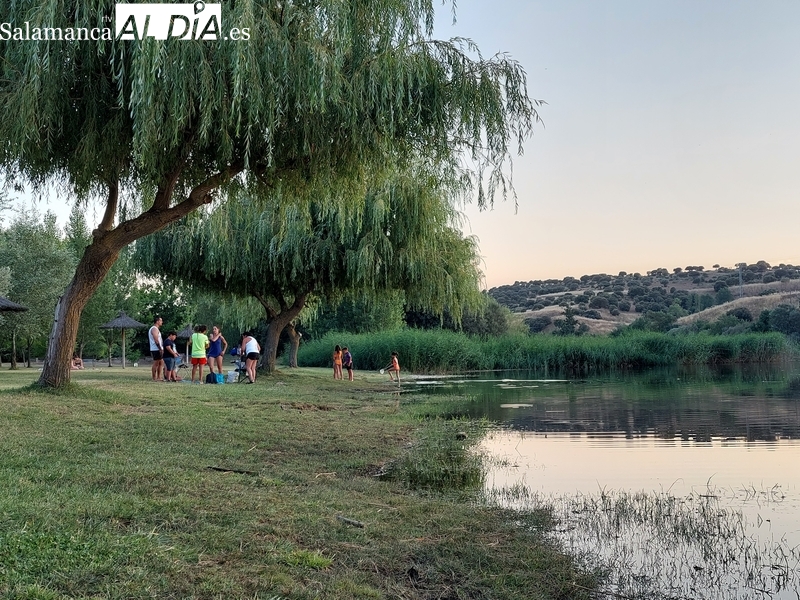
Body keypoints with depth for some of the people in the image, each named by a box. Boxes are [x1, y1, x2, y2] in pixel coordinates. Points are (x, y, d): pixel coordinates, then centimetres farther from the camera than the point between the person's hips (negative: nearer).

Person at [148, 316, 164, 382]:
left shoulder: (156, 329, 20)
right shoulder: (154, 329, -13)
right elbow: (156, 340, -20)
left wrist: (161, 348, 19)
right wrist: (160, 349, -21)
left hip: (159, 349, 10)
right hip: (156, 349, -10)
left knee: (161, 363, 12)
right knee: (156, 364, -6)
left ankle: (159, 377, 13)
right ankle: (154, 378, -3)